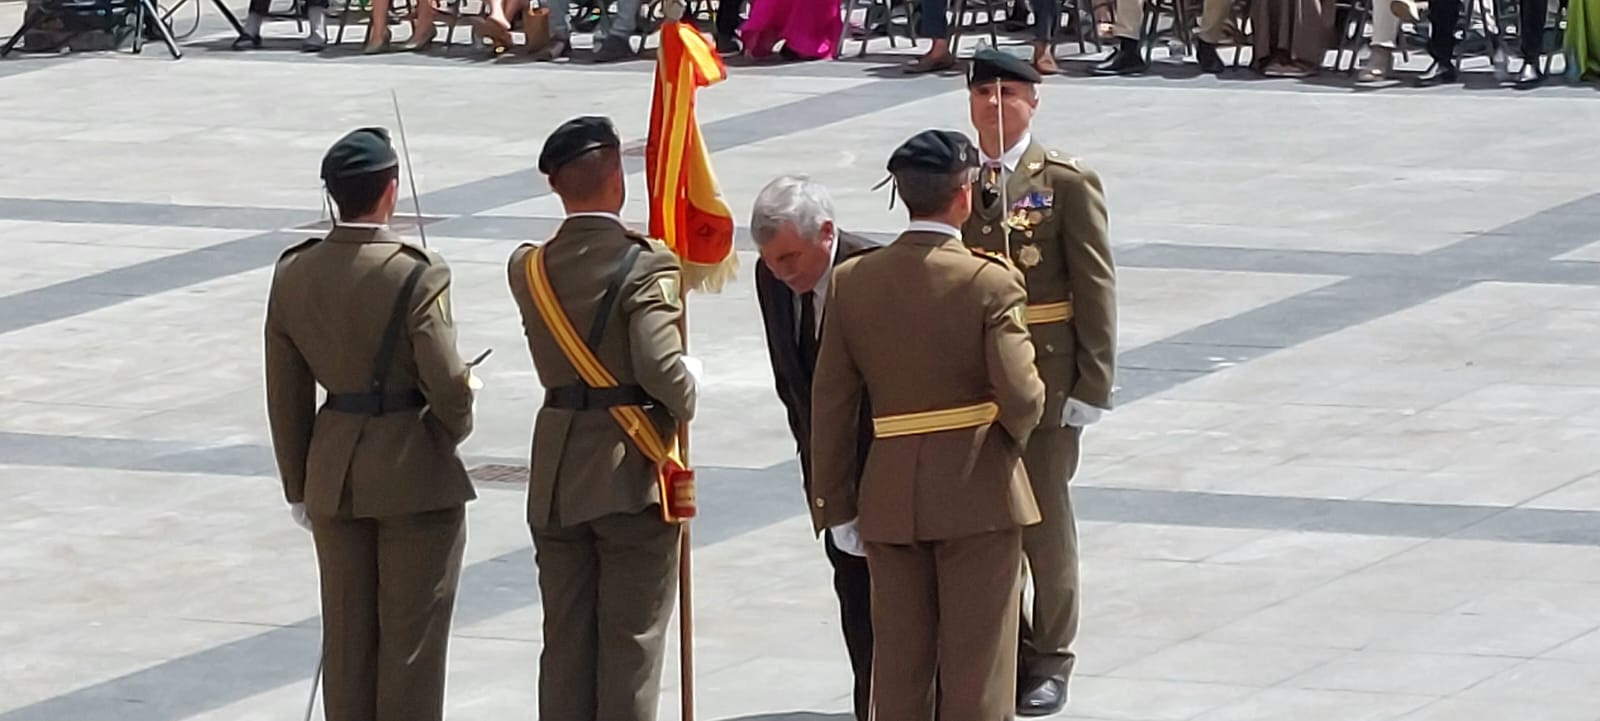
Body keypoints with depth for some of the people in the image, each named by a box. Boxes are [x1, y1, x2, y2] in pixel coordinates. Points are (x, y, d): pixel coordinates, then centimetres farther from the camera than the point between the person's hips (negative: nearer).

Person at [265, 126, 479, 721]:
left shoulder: (293, 275, -1)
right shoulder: (416, 275, -18)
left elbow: (285, 396, 5)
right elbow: (447, 383, -19)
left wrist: (298, 485, 15)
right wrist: (454, 428, 5)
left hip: (335, 476, 5)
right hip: (416, 474, -5)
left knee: (346, 635, 13)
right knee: (412, 638, 4)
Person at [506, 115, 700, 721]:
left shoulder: (528, 268, 2)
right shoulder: (646, 266, -16)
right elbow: (661, 367, -25)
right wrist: (685, 401, -4)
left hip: (556, 482, 5)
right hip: (632, 475, -5)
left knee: (565, 642, 12)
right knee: (631, 642, 2)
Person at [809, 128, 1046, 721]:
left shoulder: (852, 281, -1)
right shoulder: (990, 282, -13)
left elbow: (831, 404, 1)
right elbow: (1020, 398, -17)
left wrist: (836, 504, 8)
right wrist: (1015, 434, 6)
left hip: (891, 496, 4)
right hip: (979, 494, -4)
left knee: (898, 660, 12)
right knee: (976, 663, 4)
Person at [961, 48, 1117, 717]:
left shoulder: (1067, 182, -4)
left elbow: (1095, 287, -5)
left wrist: (1092, 383, -10)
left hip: (1043, 372, -3)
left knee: (1044, 516, 4)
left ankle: (1049, 661, 15)